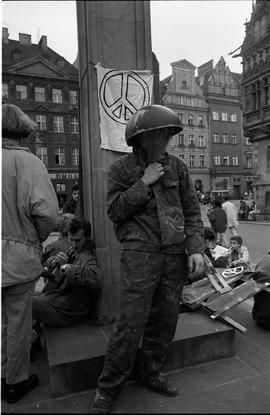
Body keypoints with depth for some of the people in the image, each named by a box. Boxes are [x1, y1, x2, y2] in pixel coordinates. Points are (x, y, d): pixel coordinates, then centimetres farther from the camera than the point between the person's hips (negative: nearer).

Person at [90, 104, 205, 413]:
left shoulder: (177, 167, 8)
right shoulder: (120, 169, 1)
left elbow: (192, 210, 8)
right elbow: (114, 211, -5)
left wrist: (196, 248, -3)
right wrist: (144, 183, -12)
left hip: (175, 255, 4)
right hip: (140, 252, -4)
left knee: (165, 319, 12)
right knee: (131, 322, -4)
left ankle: (149, 372, 34)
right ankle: (108, 387, 17)